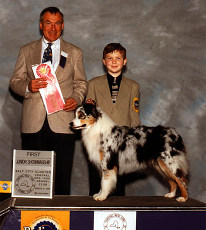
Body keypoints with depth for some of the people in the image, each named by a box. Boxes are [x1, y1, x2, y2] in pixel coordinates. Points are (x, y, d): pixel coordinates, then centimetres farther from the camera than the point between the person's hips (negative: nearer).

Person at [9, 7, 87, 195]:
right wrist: (28, 87, -10)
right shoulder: (26, 51, 14)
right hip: (33, 123, 1)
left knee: (63, 178, -1)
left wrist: (76, 99, -6)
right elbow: (15, 82, 13)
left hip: (62, 123, 0)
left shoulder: (74, 52, 14)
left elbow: (81, 83, 15)